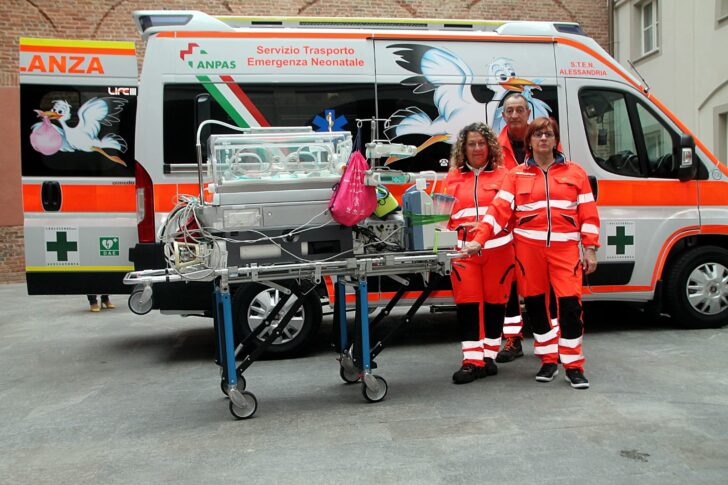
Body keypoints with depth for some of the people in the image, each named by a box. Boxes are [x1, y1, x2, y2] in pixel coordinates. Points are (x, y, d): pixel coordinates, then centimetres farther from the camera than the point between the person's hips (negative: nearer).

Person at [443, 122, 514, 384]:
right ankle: (472, 360, 2)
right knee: (467, 303, -2)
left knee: (494, 301, 7)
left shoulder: (502, 175, 6)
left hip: (497, 249, -1)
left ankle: (488, 356, 20)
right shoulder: (453, 178, 13)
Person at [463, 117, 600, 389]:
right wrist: (478, 240, -13)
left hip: (565, 249, -1)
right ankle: (548, 361, 22)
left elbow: (588, 214, 8)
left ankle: (573, 366, 8)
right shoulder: (516, 176, 8)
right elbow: (499, 209, -2)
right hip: (528, 247, 1)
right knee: (535, 305, 7)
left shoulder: (575, 172, 9)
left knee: (571, 305, -7)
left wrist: (590, 249, 1)